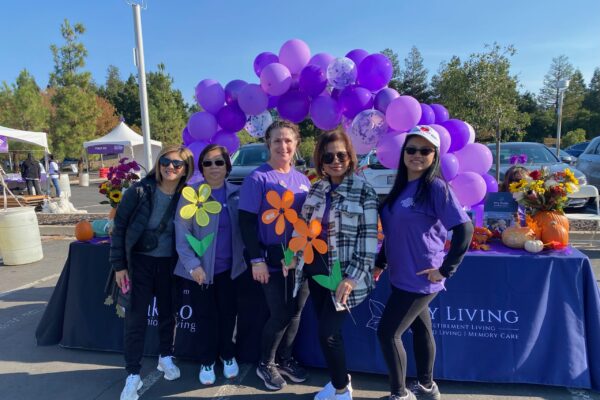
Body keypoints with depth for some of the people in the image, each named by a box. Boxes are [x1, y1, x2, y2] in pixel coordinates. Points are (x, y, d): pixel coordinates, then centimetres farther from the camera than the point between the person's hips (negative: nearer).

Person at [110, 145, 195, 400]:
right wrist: (119, 264, -8)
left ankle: (165, 357, 38)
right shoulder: (139, 191, -13)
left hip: (169, 263, 2)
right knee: (136, 317, 1)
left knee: (167, 312, 15)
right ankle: (133, 374, 15)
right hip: (140, 261, -2)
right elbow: (119, 227, -8)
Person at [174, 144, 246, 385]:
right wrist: (192, 265, -18)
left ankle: (228, 356, 39)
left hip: (229, 267, 3)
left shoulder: (236, 193, 1)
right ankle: (207, 362, 33)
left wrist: (245, 257, -7)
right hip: (200, 269, -2)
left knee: (228, 314, 15)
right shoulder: (191, 194, -9)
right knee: (206, 317, 10)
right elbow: (182, 233, -11)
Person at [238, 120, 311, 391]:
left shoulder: (302, 179, 9)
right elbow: (246, 221, -12)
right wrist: (256, 259, -16)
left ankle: (285, 359, 35)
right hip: (273, 260, -5)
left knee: (295, 313, 13)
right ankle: (265, 364, 26)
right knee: (280, 315, 1)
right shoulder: (258, 178, -9)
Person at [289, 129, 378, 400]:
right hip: (315, 268, 6)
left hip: (340, 274, -5)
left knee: (329, 332, -4)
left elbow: (369, 238, -14)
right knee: (324, 329, 13)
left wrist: (352, 278, -19)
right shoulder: (317, 189, 6)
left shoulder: (363, 191, -10)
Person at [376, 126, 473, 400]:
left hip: (419, 279, -7)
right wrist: (380, 262, 13)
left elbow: (465, 229, -19)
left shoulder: (436, 187, -16)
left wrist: (446, 270, -17)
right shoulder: (401, 186, 7)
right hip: (402, 276, 7)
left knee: (388, 333, -1)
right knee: (420, 328, 20)